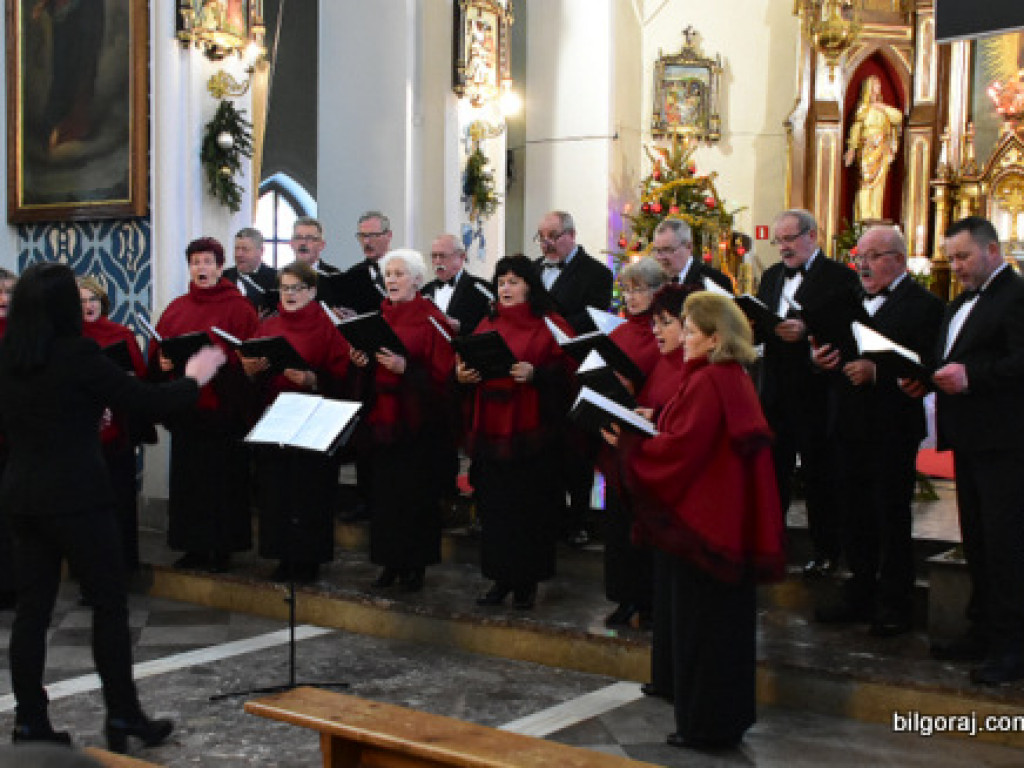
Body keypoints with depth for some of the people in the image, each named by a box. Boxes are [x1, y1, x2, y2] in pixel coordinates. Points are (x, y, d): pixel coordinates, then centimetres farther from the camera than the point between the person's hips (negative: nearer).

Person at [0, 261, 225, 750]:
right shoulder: (78, 354, -15)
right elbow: (147, 402, -11)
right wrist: (194, 379, 6)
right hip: (76, 498, -7)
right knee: (109, 607, 5)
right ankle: (124, 716, 13)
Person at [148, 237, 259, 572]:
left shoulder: (238, 308, -2)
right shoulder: (176, 308, 13)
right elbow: (156, 352, 13)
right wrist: (162, 363, -8)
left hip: (223, 409, -5)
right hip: (184, 408, 5)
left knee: (223, 479, -1)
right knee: (187, 479, 8)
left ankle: (222, 549, 9)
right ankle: (195, 548, 18)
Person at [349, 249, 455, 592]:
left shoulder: (431, 319, -5)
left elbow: (441, 373, -11)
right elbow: (367, 364, 16)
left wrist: (405, 368, -23)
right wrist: (361, 361, -5)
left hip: (416, 419, -5)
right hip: (381, 416, 5)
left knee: (416, 492, 0)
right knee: (385, 490, 6)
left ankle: (416, 564, 11)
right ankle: (392, 562, 16)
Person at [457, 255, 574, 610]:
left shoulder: (551, 326, 0)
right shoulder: (488, 324, 15)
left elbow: (565, 372, -8)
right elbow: (470, 365, 14)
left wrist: (534, 374, -24)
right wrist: (463, 374, -7)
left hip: (530, 433, -4)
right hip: (490, 430, 4)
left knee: (530, 506, 0)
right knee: (494, 505, 5)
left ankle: (527, 581, 12)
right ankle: (501, 577, 16)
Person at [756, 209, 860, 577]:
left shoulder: (840, 277, -7)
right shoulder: (771, 276, 14)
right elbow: (759, 331, 13)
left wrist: (805, 331, -29)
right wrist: (752, 325, -9)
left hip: (816, 395, -6)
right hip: (775, 392, 6)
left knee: (821, 476, 5)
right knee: (772, 470, 10)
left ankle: (826, 551, 18)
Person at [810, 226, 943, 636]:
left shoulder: (924, 305, -10)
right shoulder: (855, 301, 14)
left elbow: (927, 368, -19)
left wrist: (876, 372, -27)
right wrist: (824, 358, -1)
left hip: (893, 429, -7)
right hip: (853, 428, 7)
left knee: (892, 515, 2)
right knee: (856, 514, 14)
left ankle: (895, 606, 15)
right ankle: (860, 595, 26)